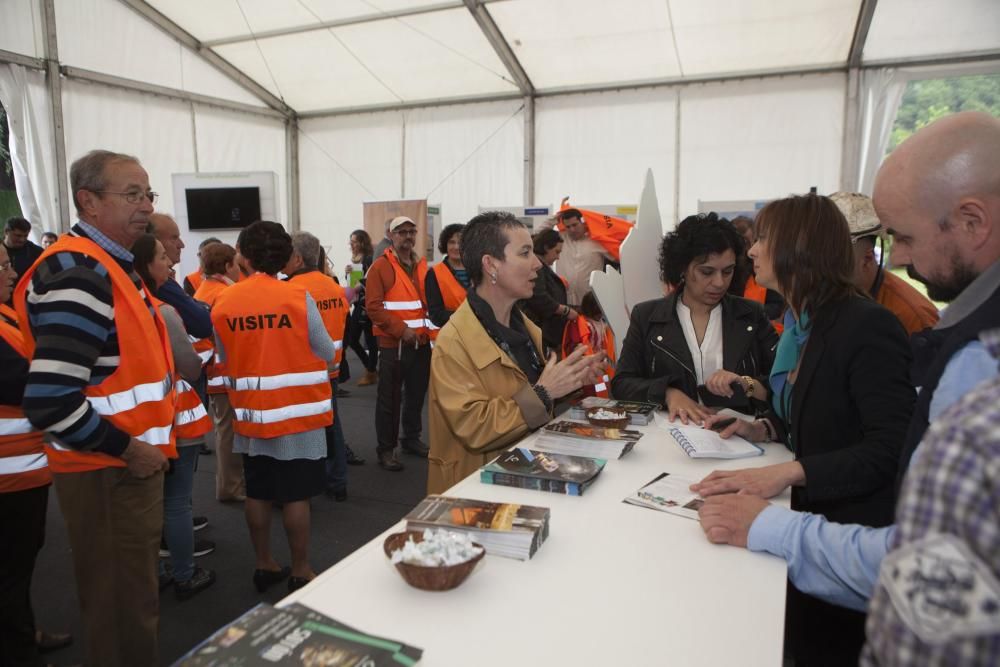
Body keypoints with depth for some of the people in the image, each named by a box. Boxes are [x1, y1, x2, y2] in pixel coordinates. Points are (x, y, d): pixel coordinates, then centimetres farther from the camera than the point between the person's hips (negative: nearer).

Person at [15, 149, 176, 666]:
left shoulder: (106, 263, 10)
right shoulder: (77, 274, -22)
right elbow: (50, 402, -30)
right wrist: (127, 448, -18)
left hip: (126, 465, 10)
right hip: (108, 473, -10)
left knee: (130, 594, 24)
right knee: (122, 609, 7)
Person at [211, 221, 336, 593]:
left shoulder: (223, 303, -4)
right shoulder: (298, 298, -13)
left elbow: (225, 361, 4)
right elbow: (327, 354, -5)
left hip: (251, 413, 4)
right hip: (297, 411, -3)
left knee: (257, 493, 15)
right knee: (295, 496, 5)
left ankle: (264, 565, 29)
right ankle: (300, 572, 17)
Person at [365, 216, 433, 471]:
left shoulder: (422, 265, 12)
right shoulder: (381, 266, -7)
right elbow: (373, 307, -13)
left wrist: (429, 327, 2)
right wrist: (401, 329, -18)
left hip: (421, 343, 6)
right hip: (393, 344, -6)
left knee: (416, 395, 15)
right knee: (390, 399, 2)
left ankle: (411, 438, 31)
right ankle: (386, 448, 12)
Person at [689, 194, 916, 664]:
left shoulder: (867, 326, -23)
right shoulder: (801, 324, 7)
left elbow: (892, 448, -29)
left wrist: (788, 472, -37)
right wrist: (765, 429, -1)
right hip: (808, 516, 8)